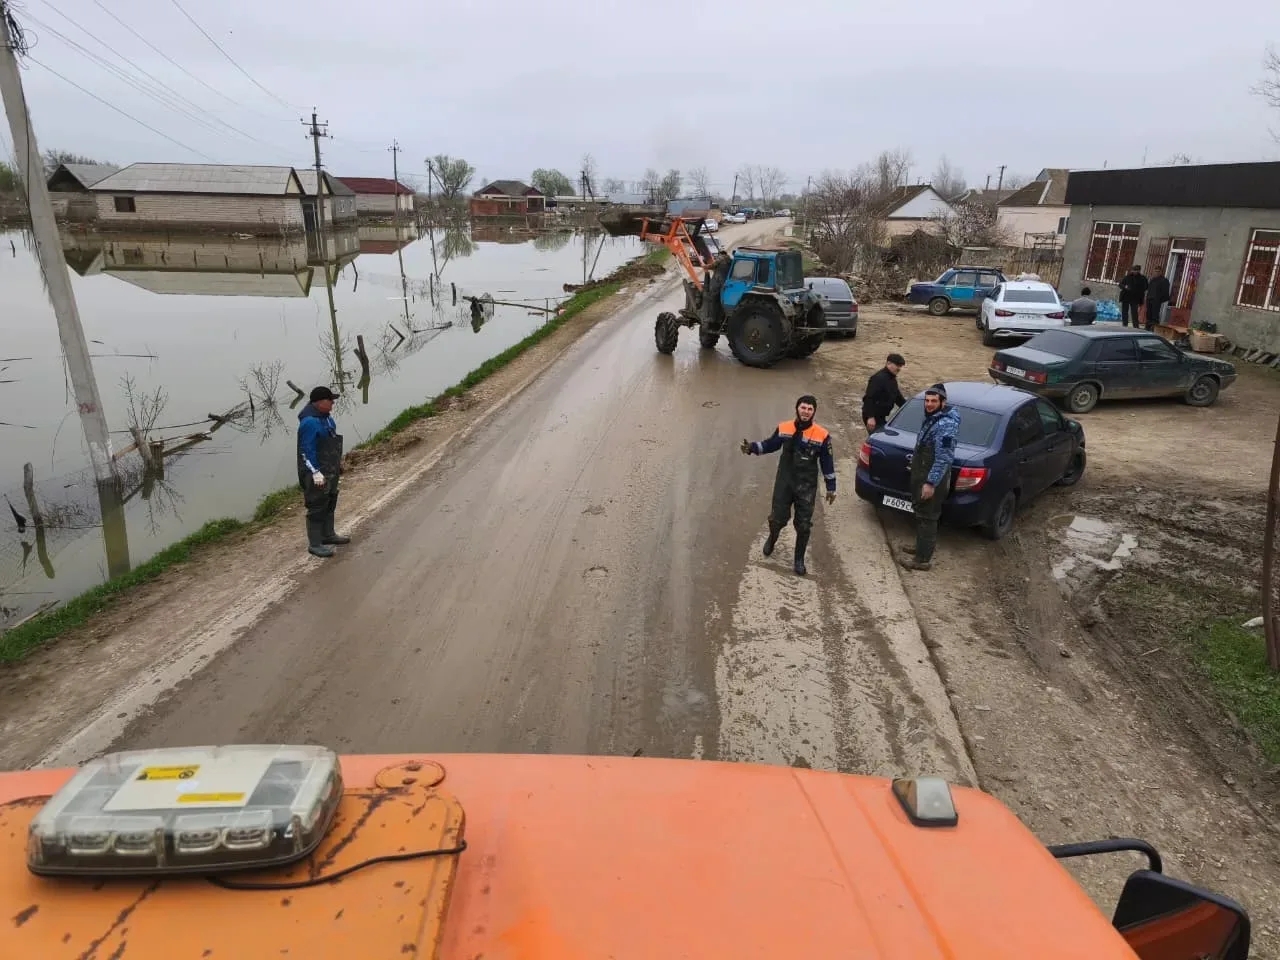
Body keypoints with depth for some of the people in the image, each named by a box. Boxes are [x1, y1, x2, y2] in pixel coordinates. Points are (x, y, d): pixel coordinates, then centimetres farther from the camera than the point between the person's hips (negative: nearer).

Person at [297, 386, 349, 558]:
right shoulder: (310, 422, -23)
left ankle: (328, 535, 36)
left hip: (330, 470, 11)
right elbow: (307, 450, -25)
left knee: (330, 502, 21)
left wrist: (338, 461, 25)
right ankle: (314, 544, 5)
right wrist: (315, 472, -27)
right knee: (317, 507, -3)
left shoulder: (324, 416, 8)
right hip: (317, 473, -11)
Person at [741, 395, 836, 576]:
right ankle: (772, 540, 45)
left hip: (807, 487, -1)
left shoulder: (822, 435, -13)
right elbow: (770, 445, 9)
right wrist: (752, 447, -7)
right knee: (777, 518, 10)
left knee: (803, 525, 6)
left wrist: (831, 488, 1)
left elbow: (827, 463, -4)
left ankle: (799, 559, 26)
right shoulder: (784, 428, -8)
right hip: (784, 483, 1)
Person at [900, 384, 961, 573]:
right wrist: (915, 460, 28)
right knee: (921, 512, 22)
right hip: (922, 473, 10)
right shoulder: (932, 417, 8)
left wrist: (931, 483, -27)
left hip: (932, 478, -10)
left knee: (927, 517, -3)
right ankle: (922, 546, 37)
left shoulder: (946, 425, -24)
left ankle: (923, 559, 4)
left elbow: (943, 458, -27)